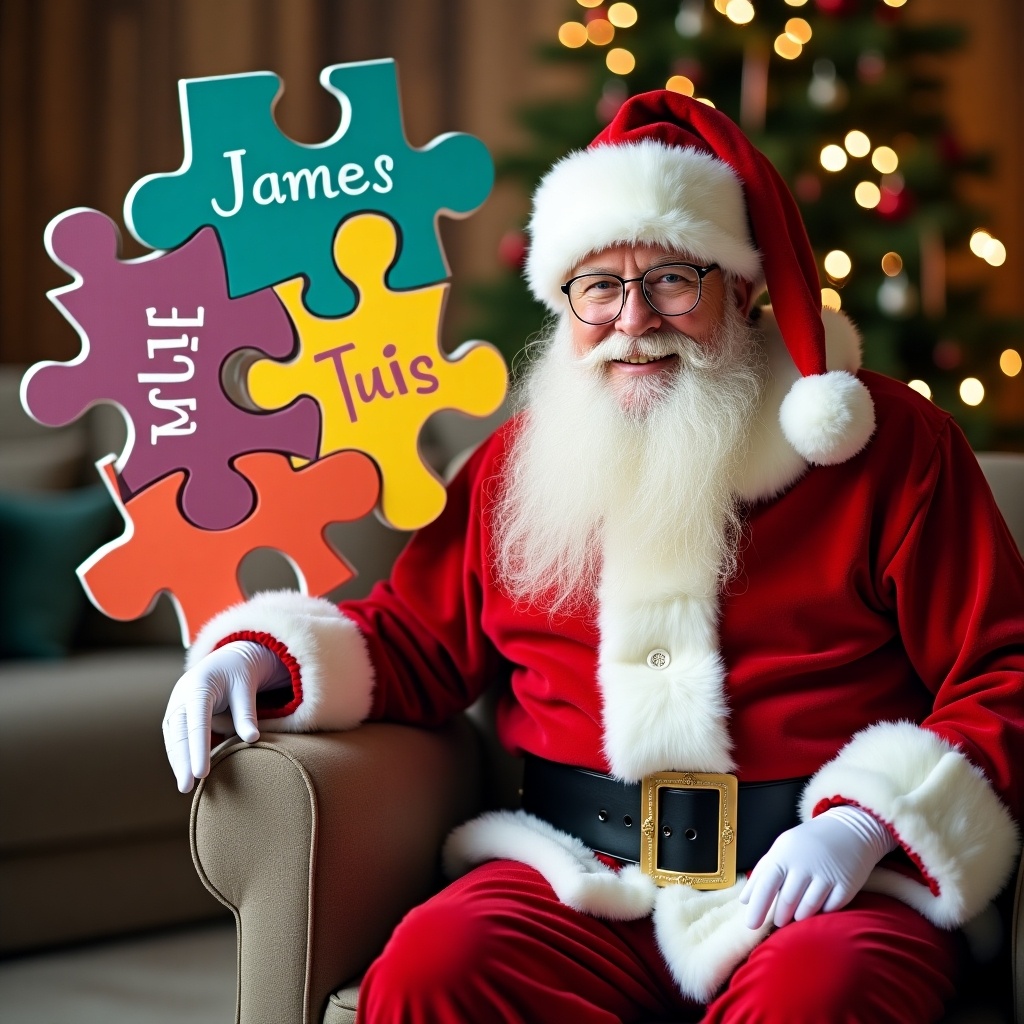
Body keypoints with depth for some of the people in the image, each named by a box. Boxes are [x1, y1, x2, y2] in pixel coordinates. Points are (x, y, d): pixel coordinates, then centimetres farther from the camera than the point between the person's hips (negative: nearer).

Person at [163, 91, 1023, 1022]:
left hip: (837, 879, -2)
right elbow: (417, 638, 21)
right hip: (583, 876, 3)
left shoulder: (887, 442, 4)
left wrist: (865, 823, -13)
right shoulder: (523, 460, 14)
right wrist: (265, 656, 2)